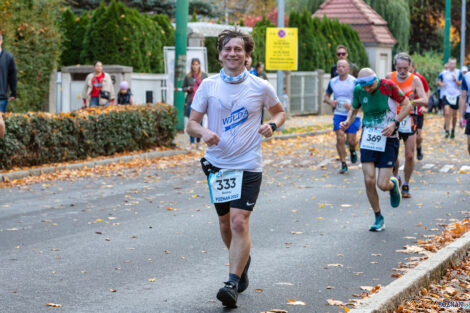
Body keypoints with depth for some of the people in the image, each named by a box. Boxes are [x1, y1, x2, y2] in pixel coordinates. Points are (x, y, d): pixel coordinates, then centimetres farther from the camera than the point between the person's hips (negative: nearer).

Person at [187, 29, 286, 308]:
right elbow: (191, 123, 3)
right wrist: (204, 132, -19)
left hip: (248, 165, -3)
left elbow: (280, 111, 16)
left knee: (240, 222, -14)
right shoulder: (209, 86, 1)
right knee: (225, 223, 14)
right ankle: (243, 260, 42)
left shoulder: (260, 87, -2)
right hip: (217, 164, 3)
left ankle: (233, 284, -11)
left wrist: (272, 125, -6)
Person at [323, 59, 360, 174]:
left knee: (351, 140, -4)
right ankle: (343, 164, -2)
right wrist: (330, 102, -5)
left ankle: (352, 151, 34)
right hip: (339, 114, 3)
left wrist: (352, 105, -21)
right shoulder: (332, 82, 5)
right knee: (340, 138, -10)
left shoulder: (354, 82, -9)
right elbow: (326, 96, 17)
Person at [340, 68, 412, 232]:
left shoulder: (388, 86, -14)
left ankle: (393, 184, 31)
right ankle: (379, 219, 12)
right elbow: (354, 110, 14)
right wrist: (347, 122, -7)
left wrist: (394, 123, -18)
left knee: (382, 184, -9)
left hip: (388, 140, -3)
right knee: (369, 180, -7)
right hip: (368, 139, 3)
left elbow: (407, 105, -5)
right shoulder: (358, 90, -3)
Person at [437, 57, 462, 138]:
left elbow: (460, 84, -6)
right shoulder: (444, 73, 2)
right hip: (446, 95, 0)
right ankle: (447, 131, -13)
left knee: (454, 115, 9)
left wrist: (455, 80, -24)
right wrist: (440, 83, -10)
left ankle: (453, 130, 28)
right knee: (447, 113, -17)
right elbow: (438, 82, 12)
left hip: (456, 96, 0)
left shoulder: (458, 73, -2)